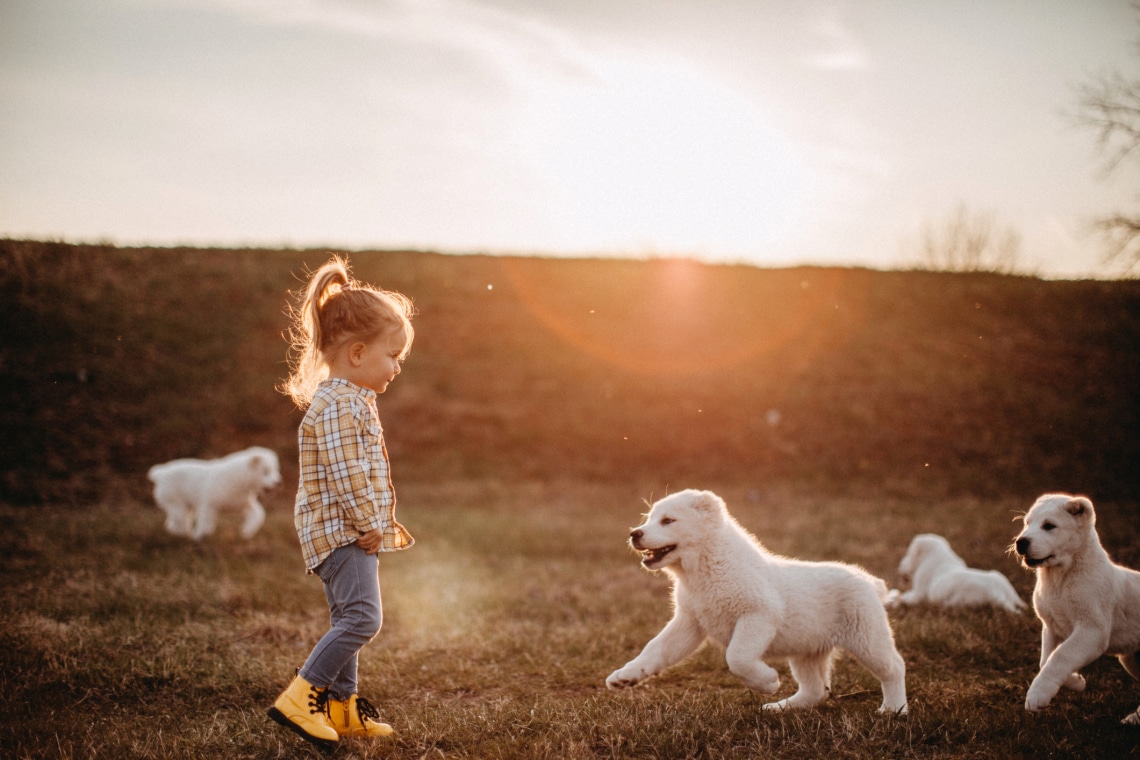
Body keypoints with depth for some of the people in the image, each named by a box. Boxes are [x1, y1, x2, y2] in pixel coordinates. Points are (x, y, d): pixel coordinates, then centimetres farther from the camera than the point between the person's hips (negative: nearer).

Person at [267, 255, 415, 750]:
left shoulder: (354, 401, 17)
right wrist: (373, 524, -17)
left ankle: (341, 709, 22)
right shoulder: (338, 406, -18)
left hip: (348, 533, 11)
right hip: (340, 530, -11)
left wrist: (382, 524, 23)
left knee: (348, 622, 15)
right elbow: (346, 477, -24)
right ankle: (298, 700, -16)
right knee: (362, 617, -17)